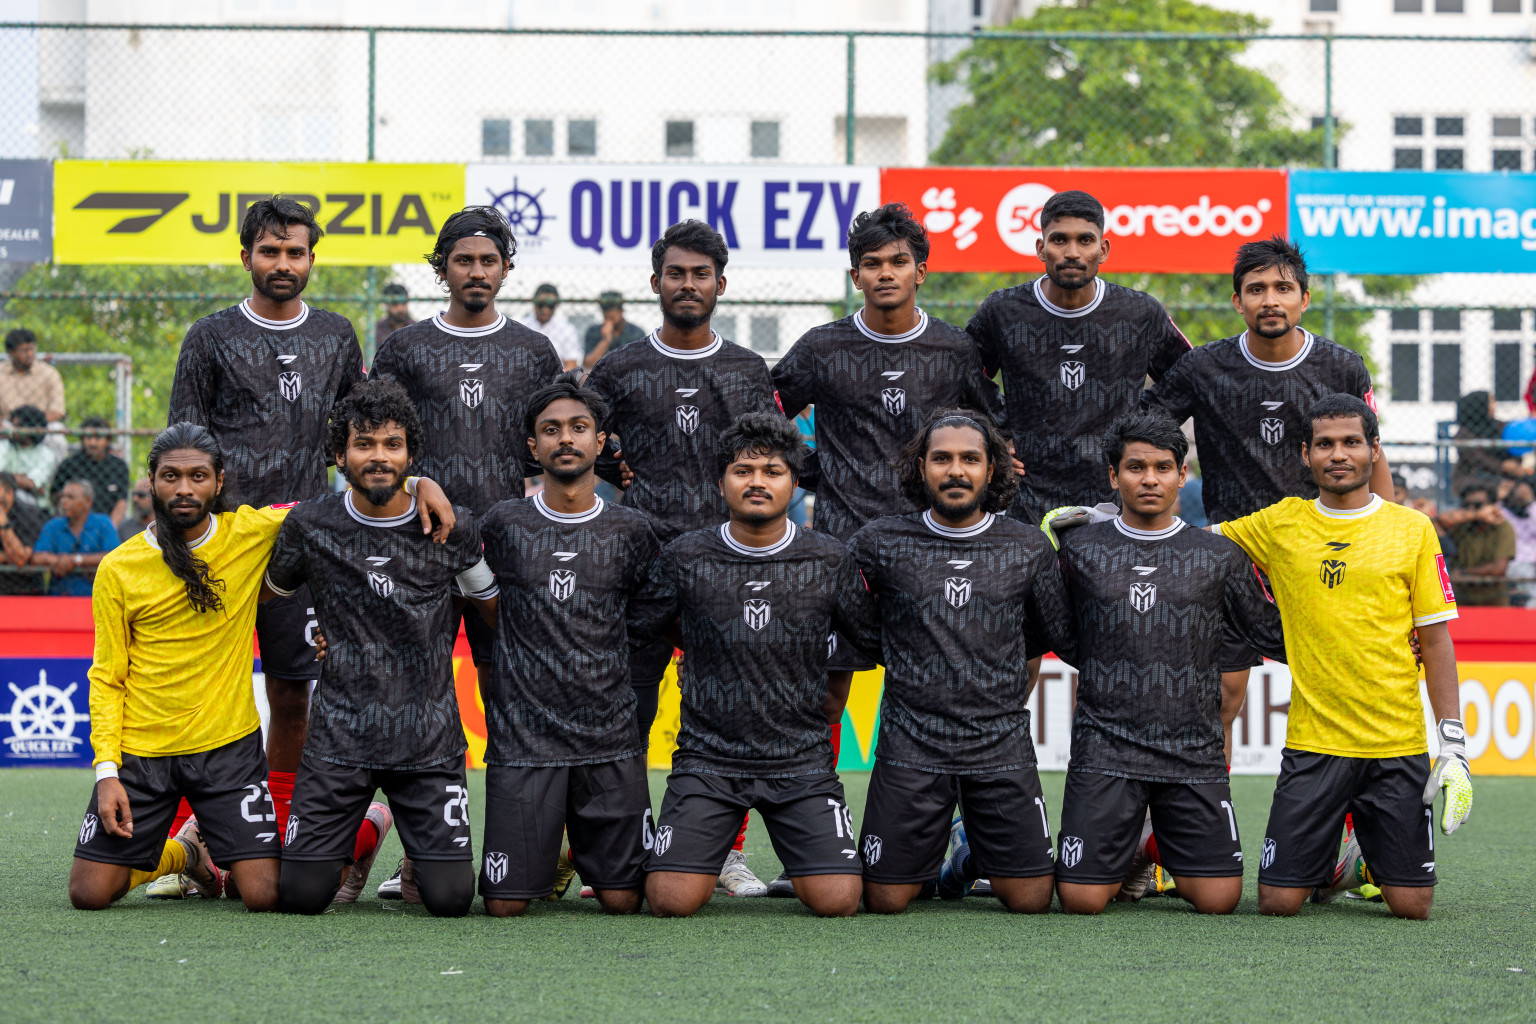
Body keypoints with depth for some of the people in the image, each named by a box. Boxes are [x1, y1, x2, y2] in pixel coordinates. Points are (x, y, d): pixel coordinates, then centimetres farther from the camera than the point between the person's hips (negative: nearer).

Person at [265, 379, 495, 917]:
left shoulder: (452, 528, -2)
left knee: (450, 898, -10)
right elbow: (269, 591, 17)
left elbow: (495, 608, 15)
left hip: (430, 739, 0)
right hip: (339, 736, 0)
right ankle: (362, 837, 27)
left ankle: (422, 853, 26)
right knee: (301, 895, -6)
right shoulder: (310, 527, -2)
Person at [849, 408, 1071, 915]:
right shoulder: (881, 542, -1)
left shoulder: (1029, 548, 2)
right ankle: (927, 851, 32)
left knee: (1030, 900, -2)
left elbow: (1063, 636, 13)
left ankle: (976, 850, 30)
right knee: (884, 901, -2)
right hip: (911, 744, -1)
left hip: (1002, 745, 1)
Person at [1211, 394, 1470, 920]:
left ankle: (1364, 862, 32)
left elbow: (1436, 640, 5)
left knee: (1412, 904, -2)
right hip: (1313, 745, 0)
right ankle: (1323, 864, 29)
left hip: (1398, 745, 0)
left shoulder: (1412, 529, 3)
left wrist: (1453, 745, -2)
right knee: (1279, 901, -5)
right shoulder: (1281, 525, 5)